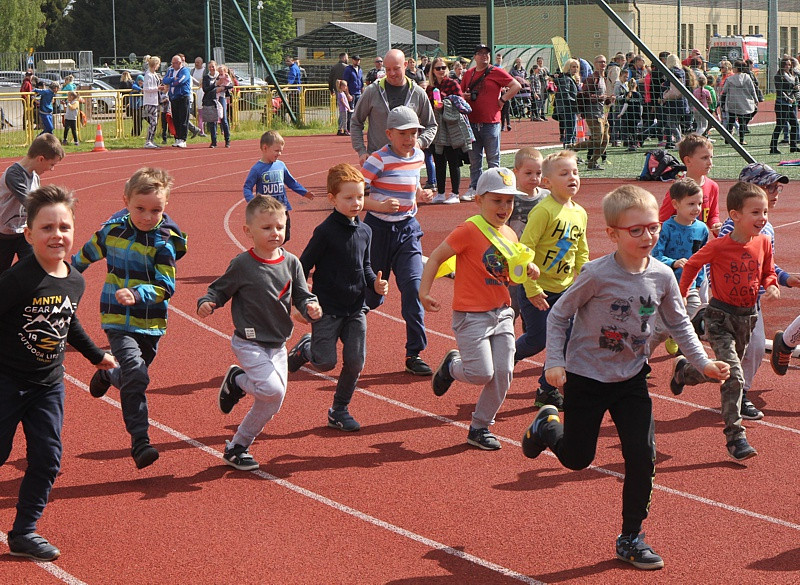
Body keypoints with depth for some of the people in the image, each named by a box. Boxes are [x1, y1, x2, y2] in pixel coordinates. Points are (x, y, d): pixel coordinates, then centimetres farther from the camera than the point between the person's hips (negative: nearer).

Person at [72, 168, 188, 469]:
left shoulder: (164, 242, -10)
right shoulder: (111, 230, -4)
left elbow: (166, 286, -16)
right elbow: (86, 255, 17)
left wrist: (137, 293, -34)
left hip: (150, 322, 1)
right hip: (117, 319, -1)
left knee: (134, 375, 16)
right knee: (135, 373, -18)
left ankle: (107, 375, 53)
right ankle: (139, 441, -17)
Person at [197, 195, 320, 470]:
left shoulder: (291, 263, 2)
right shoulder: (242, 265, -11)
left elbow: (301, 295, 6)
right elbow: (219, 290, -3)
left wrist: (311, 307, -16)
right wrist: (206, 303, -23)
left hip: (278, 344, 6)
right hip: (249, 342, -6)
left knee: (270, 405, 8)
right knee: (271, 389, -25)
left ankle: (236, 448, 25)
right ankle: (236, 380, 7)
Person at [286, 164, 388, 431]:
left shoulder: (364, 231, 5)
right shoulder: (326, 231, -14)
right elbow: (304, 266, -9)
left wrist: (375, 283, -1)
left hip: (355, 307, 5)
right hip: (327, 308, -5)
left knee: (355, 362, 1)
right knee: (325, 362, -6)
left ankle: (340, 410, 18)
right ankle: (305, 348, 27)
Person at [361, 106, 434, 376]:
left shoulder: (418, 155, 5)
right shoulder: (379, 160, -14)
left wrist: (420, 194, 9)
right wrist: (379, 206, -29)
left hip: (407, 229, 4)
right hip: (379, 229, -4)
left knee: (414, 285, -10)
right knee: (372, 296, 4)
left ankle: (415, 353, -3)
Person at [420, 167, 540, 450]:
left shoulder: (510, 235, 10)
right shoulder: (469, 230, -13)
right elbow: (436, 258, -10)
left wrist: (526, 270, 0)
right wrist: (424, 291, -17)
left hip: (502, 312, 7)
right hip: (471, 314, -7)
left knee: (503, 373, 0)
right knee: (481, 374, -12)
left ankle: (480, 427, 16)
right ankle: (452, 366, 22)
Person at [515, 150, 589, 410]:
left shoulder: (580, 214, 6)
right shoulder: (544, 211, -18)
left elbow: (582, 253, 18)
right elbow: (524, 249, -19)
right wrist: (532, 289, -20)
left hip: (564, 289, 6)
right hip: (537, 289, -6)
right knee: (536, 339, -1)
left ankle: (547, 390, 16)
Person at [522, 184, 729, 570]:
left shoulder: (662, 276, -7)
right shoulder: (597, 275, -21)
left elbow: (679, 324, 8)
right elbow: (558, 315, -10)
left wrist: (703, 362, 0)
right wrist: (555, 362, -17)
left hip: (631, 379, 4)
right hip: (586, 378, -3)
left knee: (642, 458, -3)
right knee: (577, 459, 8)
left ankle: (631, 538, 13)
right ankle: (547, 427, 43)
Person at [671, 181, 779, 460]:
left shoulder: (763, 242, -5)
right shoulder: (719, 246, -18)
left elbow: (768, 273, 12)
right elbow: (692, 265, -1)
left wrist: (772, 287, -10)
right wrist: (681, 296, 7)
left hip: (748, 317, 6)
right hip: (720, 317, -6)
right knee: (734, 376, -17)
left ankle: (683, 370, 51)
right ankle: (735, 437, -3)